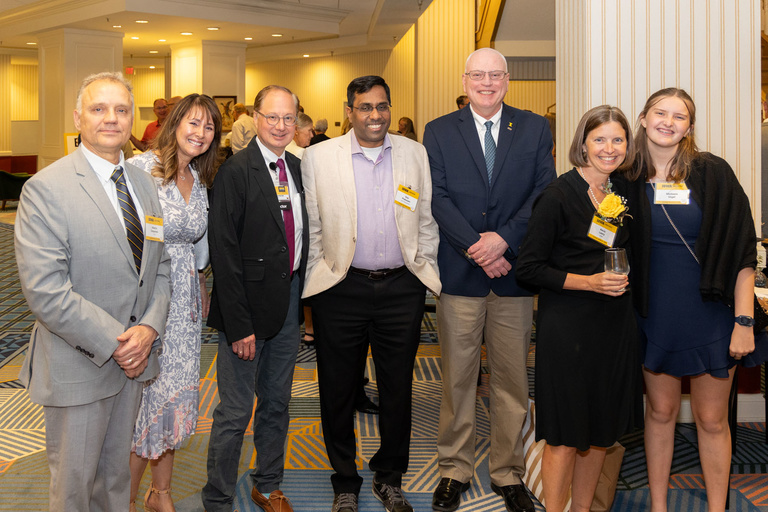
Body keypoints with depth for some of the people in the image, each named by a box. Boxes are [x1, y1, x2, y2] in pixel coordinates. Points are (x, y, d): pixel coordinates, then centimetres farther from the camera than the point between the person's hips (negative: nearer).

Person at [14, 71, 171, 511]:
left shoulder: (144, 184, 7)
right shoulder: (46, 189, -14)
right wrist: (114, 342, -20)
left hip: (134, 357, 6)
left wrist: (149, 328, -8)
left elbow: (161, 265, 9)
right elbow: (45, 290, -21)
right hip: (77, 366, -6)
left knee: (117, 471, 21)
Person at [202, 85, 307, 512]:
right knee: (235, 412, 1)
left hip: (290, 298, 7)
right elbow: (224, 252, -16)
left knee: (277, 403, 19)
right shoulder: (236, 172, -13)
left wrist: (302, 297, 5)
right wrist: (238, 325, -18)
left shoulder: (297, 168, 8)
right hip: (250, 304, -6)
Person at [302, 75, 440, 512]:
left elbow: (427, 220, 11)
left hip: (402, 288, 2)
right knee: (339, 389, 9)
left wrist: (424, 269, 6)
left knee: (398, 388, 12)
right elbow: (311, 227, 2)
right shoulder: (318, 157, -1)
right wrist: (320, 275, 0)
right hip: (341, 290, -1)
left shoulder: (416, 155, 6)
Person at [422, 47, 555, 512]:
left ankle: (509, 473, 23)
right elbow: (438, 198, -2)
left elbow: (544, 193, -1)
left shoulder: (535, 129, 8)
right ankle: (455, 470, 22)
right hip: (459, 272, 0)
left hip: (514, 272, 1)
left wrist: (504, 239, -15)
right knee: (457, 378, 7)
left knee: (512, 380, 8)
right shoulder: (439, 131, 6)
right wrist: (476, 248, -14)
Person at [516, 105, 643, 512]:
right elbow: (527, 268, -13)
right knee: (566, 436, 0)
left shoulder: (623, 191, 8)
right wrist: (589, 282, -18)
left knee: (602, 429, 15)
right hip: (568, 325, -6)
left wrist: (622, 280, 7)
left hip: (616, 323, 7)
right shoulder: (558, 196, -12)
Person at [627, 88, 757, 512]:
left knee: (712, 419, 8)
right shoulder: (630, 180, 0)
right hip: (656, 314, 1)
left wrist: (744, 320, -10)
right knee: (660, 411, 12)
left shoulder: (713, 174, -4)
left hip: (710, 314, -1)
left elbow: (742, 249, -6)